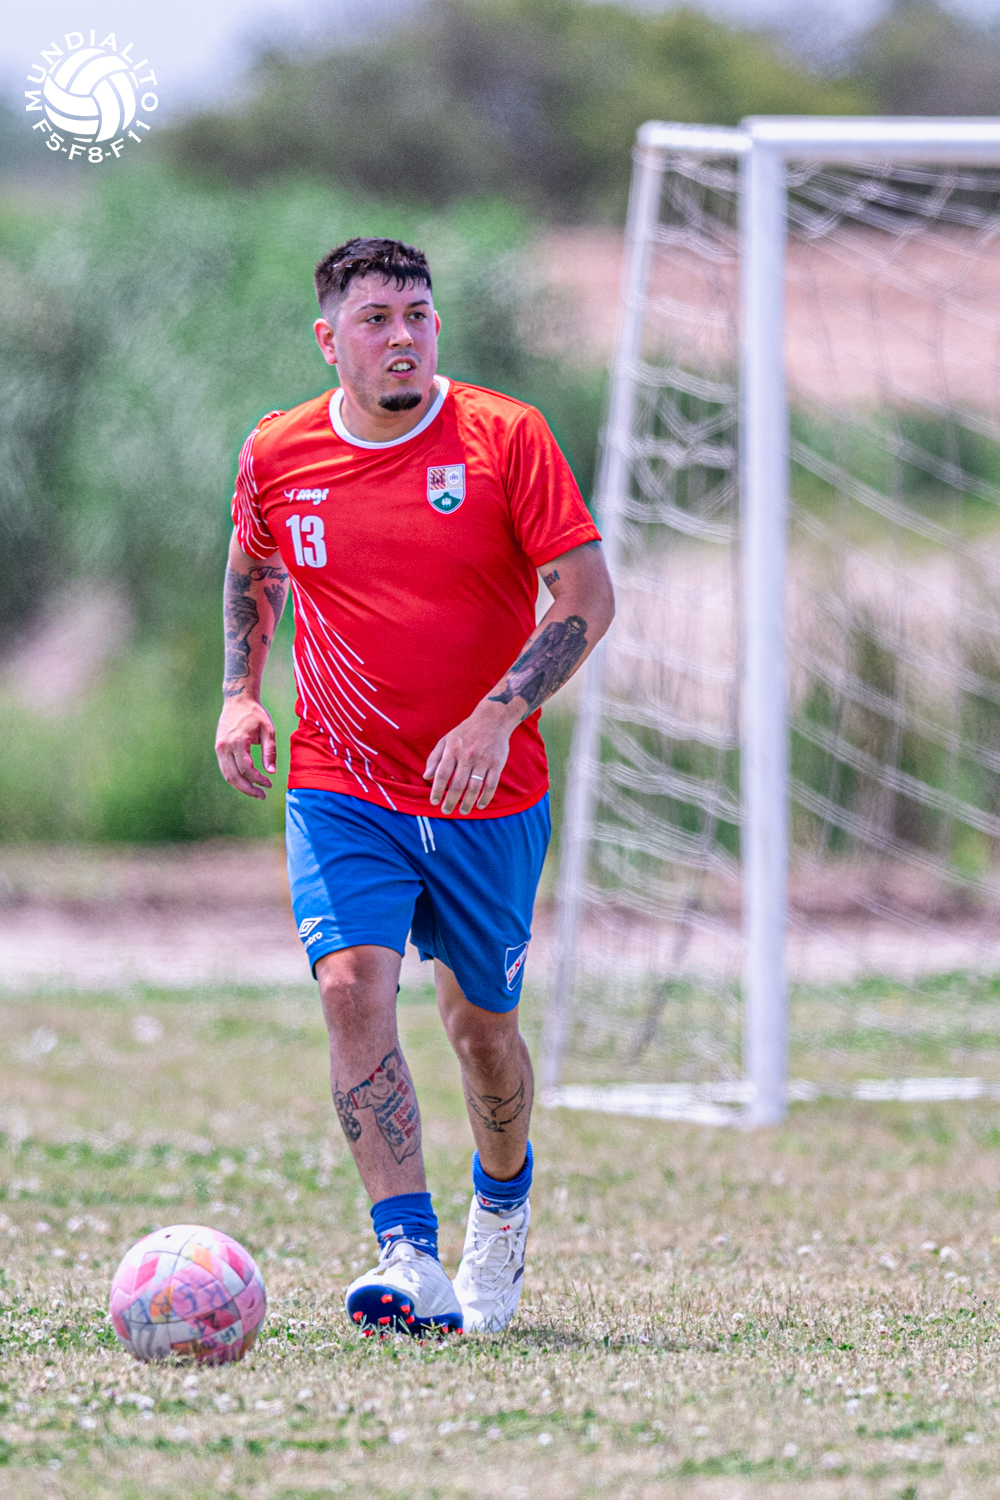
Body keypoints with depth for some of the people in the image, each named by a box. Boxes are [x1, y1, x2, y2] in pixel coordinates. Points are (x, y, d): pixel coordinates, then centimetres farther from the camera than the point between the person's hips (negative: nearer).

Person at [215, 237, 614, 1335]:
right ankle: (410, 1262, -27)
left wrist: (496, 716, -22)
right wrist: (240, 691, 7)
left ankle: (503, 1201, 43)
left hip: (489, 794, -1)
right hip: (341, 787, 1)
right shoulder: (277, 457, 0)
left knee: (480, 1022, 11)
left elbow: (588, 597, -11)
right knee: (354, 985, -21)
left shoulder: (504, 440, -9)